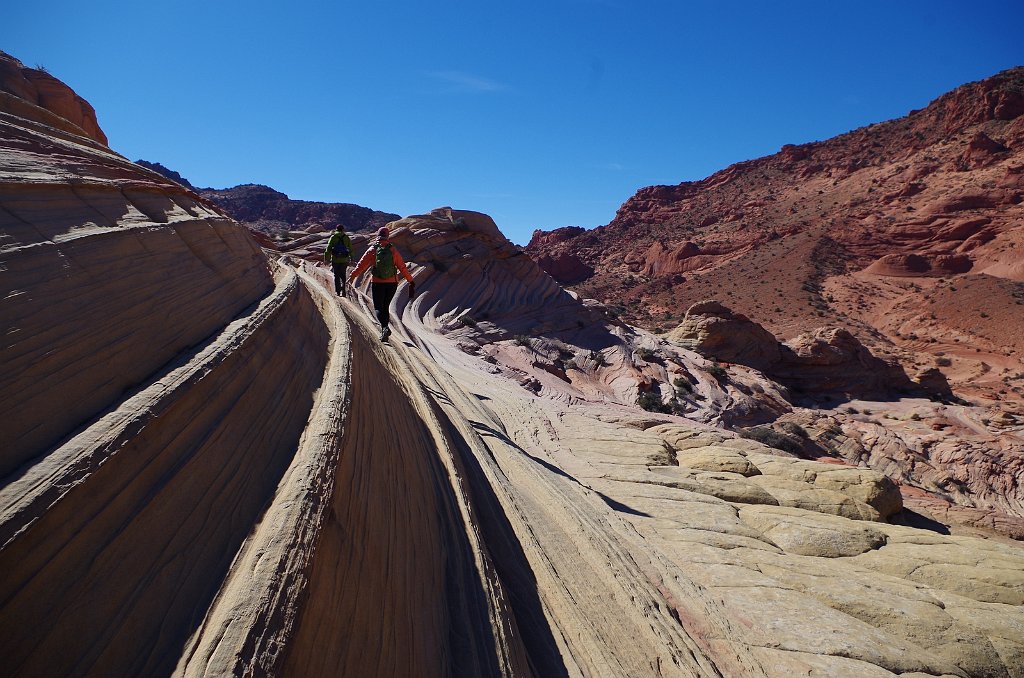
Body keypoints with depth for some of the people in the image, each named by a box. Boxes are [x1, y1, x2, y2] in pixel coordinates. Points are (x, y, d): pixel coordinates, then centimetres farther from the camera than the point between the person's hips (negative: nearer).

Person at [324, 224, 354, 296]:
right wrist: (351, 259, 13)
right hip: (344, 260, 1)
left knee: (336, 275, 7)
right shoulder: (347, 238, 6)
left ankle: (337, 291, 3)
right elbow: (351, 249, 7)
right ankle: (343, 290, 1)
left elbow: (328, 249, -1)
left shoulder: (333, 237, 2)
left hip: (335, 259, -1)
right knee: (343, 275, 12)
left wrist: (327, 259, 2)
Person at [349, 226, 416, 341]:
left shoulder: (372, 250, -3)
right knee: (386, 306, 16)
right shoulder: (393, 250, -1)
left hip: (377, 283, -2)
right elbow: (402, 267, 1)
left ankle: (385, 327, -23)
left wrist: (352, 276, 1)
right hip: (392, 283, 2)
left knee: (378, 308, 2)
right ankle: (384, 330, 17)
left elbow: (362, 264, -5)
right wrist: (410, 281, 8)